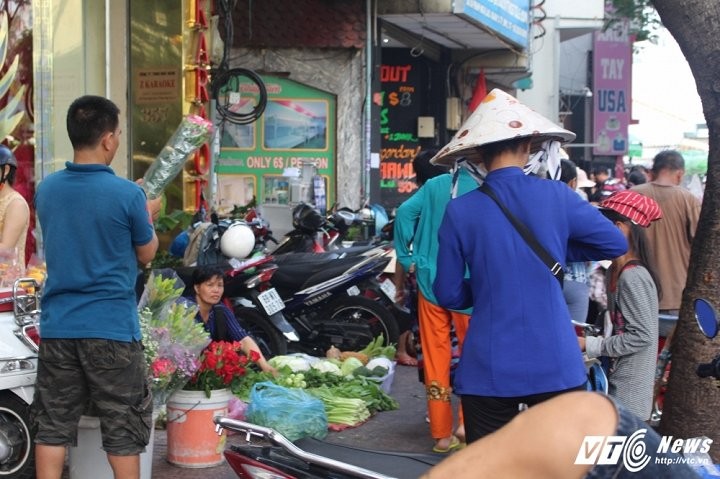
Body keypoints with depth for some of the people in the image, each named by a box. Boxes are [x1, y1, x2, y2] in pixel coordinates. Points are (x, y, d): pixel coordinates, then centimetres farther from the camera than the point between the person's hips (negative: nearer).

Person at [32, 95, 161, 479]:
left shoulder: (46, 189, 3)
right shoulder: (127, 194, -13)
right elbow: (146, 254, 1)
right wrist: (148, 217, 21)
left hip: (57, 325, 4)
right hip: (111, 327, -4)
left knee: (52, 426, 9)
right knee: (122, 430, 6)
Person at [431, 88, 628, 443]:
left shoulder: (460, 211, -5)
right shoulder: (556, 196, -4)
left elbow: (448, 295, 2)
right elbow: (616, 243, 9)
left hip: (488, 370, 0)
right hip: (555, 365, 0)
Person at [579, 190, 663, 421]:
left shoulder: (632, 276, -20)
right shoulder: (617, 270, 8)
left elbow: (642, 336, -21)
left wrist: (590, 345, -17)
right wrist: (587, 334, 2)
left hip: (628, 390, -9)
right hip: (617, 378, 9)